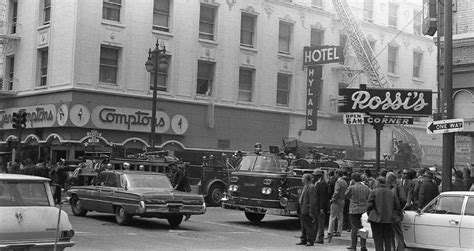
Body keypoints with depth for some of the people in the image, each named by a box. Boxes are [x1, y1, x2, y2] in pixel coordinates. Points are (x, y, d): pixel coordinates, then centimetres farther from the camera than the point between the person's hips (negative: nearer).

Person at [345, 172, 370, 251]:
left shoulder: (351, 188, -9)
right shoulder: (366, 188, 6)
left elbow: (346, 196, 6)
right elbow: (369, 198, 8)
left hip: (354, 210, -4)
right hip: (364, 210, 4)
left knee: (355, 228, 2)